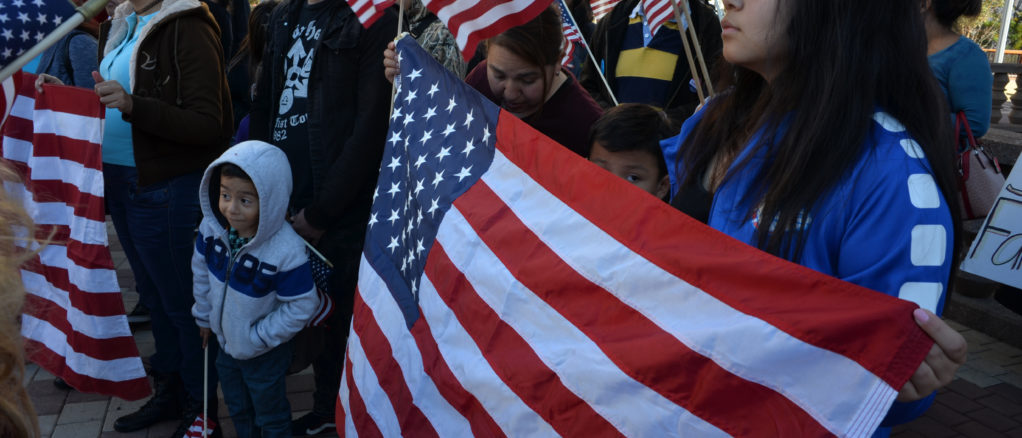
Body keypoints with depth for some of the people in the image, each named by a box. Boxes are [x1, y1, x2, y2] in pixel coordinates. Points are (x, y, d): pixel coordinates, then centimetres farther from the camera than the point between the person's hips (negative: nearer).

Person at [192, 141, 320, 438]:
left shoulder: (286, 252, -36)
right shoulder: (211, 227, -18)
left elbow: (302, 306, -26)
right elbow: (201, 269, 2)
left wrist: (257, 339, -19)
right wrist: (204, 315, 10)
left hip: (266, 355, -6)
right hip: (226, 341, 6)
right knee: (237, 407, 30)